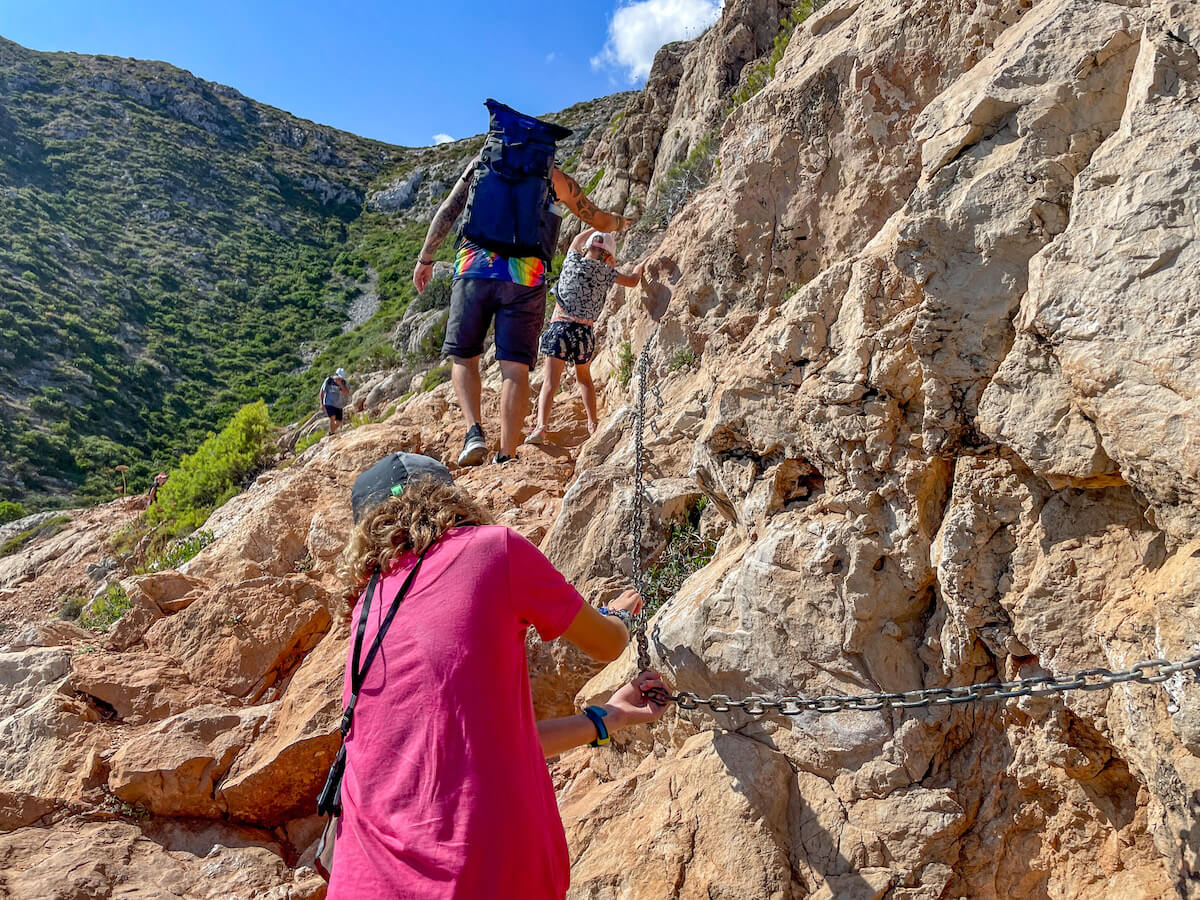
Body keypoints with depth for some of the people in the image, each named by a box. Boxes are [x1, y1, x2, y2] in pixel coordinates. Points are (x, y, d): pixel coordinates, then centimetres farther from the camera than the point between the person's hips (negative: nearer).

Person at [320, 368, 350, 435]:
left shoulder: (345, 383, -5)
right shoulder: (328, 380, -7)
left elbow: (347, 393, -20)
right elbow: (322, 391, 5)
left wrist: (340, 384, -28)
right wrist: (322, 403, 1)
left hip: (339, 405, 3)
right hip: (329, 403, -3)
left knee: (338, 422, 6)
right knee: (332, 417, -25)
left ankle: (331, 432, 32)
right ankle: (332, 434, -16)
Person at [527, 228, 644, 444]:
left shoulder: (572, 262, 5)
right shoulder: (604, 272, 2)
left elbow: (578, 240, 27)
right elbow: (632, 281, 17)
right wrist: (639, 268, 39)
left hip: (560, 327, -1)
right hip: (584, 331, 1)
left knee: (550, 382, -6)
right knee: (584, 377, 25)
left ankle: (541, 427, -24)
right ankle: (593, 423, 34)